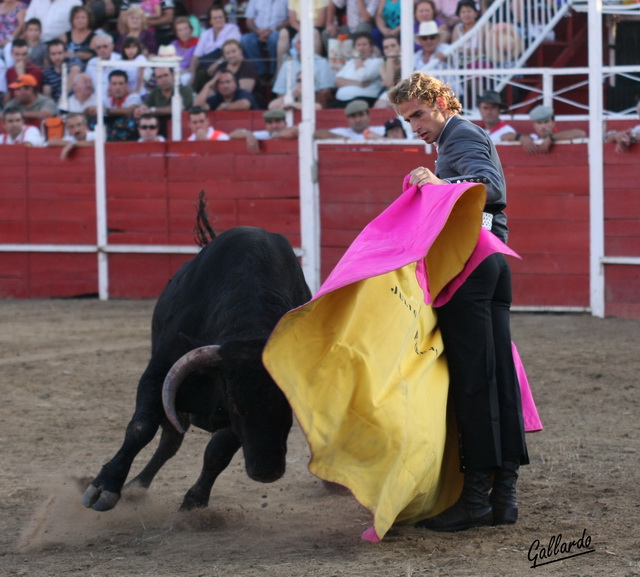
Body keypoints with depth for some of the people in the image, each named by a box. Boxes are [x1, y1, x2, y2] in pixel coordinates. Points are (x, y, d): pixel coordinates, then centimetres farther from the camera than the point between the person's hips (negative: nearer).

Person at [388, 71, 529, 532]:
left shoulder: (461, 137, -7)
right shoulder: (469, 136, 24)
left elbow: (491, 184, -24)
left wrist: (440, 184, -38)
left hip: (469, 265, -10)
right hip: (494, 263, 10)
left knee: (472, 380, -9)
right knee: (499, 379, 7)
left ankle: (476, 495, -9)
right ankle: (504, 493, 8)